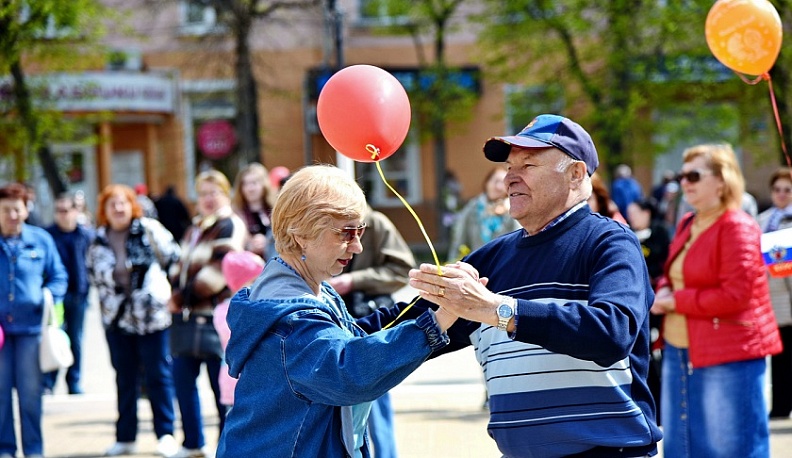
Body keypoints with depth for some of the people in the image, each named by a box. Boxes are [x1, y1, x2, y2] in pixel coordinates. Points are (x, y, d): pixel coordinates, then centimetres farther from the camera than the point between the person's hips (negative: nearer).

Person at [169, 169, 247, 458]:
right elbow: (182, 264, 22)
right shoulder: (195, 229, 19)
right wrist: (176, 291, 2)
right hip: (188, 315, 9)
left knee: (221, 384, -3)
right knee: (182, 378, 11)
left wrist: (183, 296, -15)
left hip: (215, 317, -9)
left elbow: (218, 270, -18)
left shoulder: (229, 226, -9)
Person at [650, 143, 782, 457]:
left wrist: (676, 301, -15)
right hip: (680, 352, 9)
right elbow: (671, 274, 23)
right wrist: (663, 292, -1)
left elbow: (735, 295, -21)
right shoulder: (687, 225, 12)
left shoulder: (737, 228, -13)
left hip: (727, 356, -8)